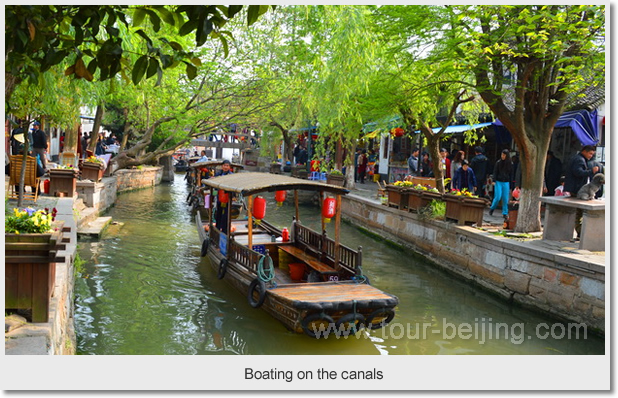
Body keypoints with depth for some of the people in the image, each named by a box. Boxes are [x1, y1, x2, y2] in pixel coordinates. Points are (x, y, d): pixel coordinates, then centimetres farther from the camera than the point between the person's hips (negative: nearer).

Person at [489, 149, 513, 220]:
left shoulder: (510, 164, 4)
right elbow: (495, 172, 1)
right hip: (498, 182, -1)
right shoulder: (498, 162, 1)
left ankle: (505, 213, 8)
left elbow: (511, 174, 8)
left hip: (506, 183, 1)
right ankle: (492, 208, 18)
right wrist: (494, 181, -12)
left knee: (505, 199, 0)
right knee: (498, 197, -6)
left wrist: (511, 186, 6)